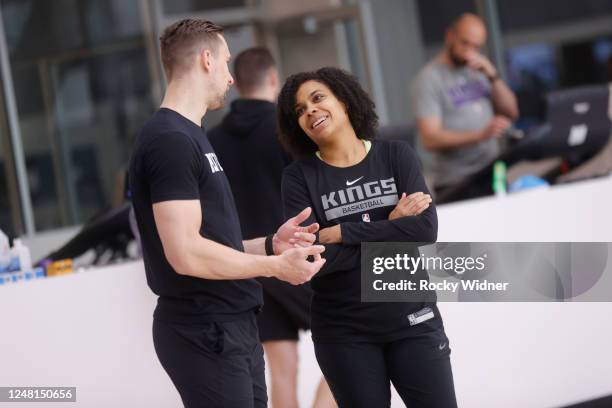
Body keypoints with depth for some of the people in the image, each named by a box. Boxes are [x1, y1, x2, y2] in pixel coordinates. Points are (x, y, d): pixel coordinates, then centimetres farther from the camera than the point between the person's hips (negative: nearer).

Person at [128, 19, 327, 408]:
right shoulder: (171, 141, -15)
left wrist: (270, 244, 9)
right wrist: (276, 266, -15)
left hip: (232, 325, 10)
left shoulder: (189, 136, 16)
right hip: (205, 332, -10)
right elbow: (187, 254, -23)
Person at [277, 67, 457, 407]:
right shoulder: (299, 178, -2)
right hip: (343, 334, 0)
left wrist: (343, 233, -14)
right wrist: (390, 228, -12)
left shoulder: (396, 155, 1)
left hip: (413, 321, 1)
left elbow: (425, 230, -12)